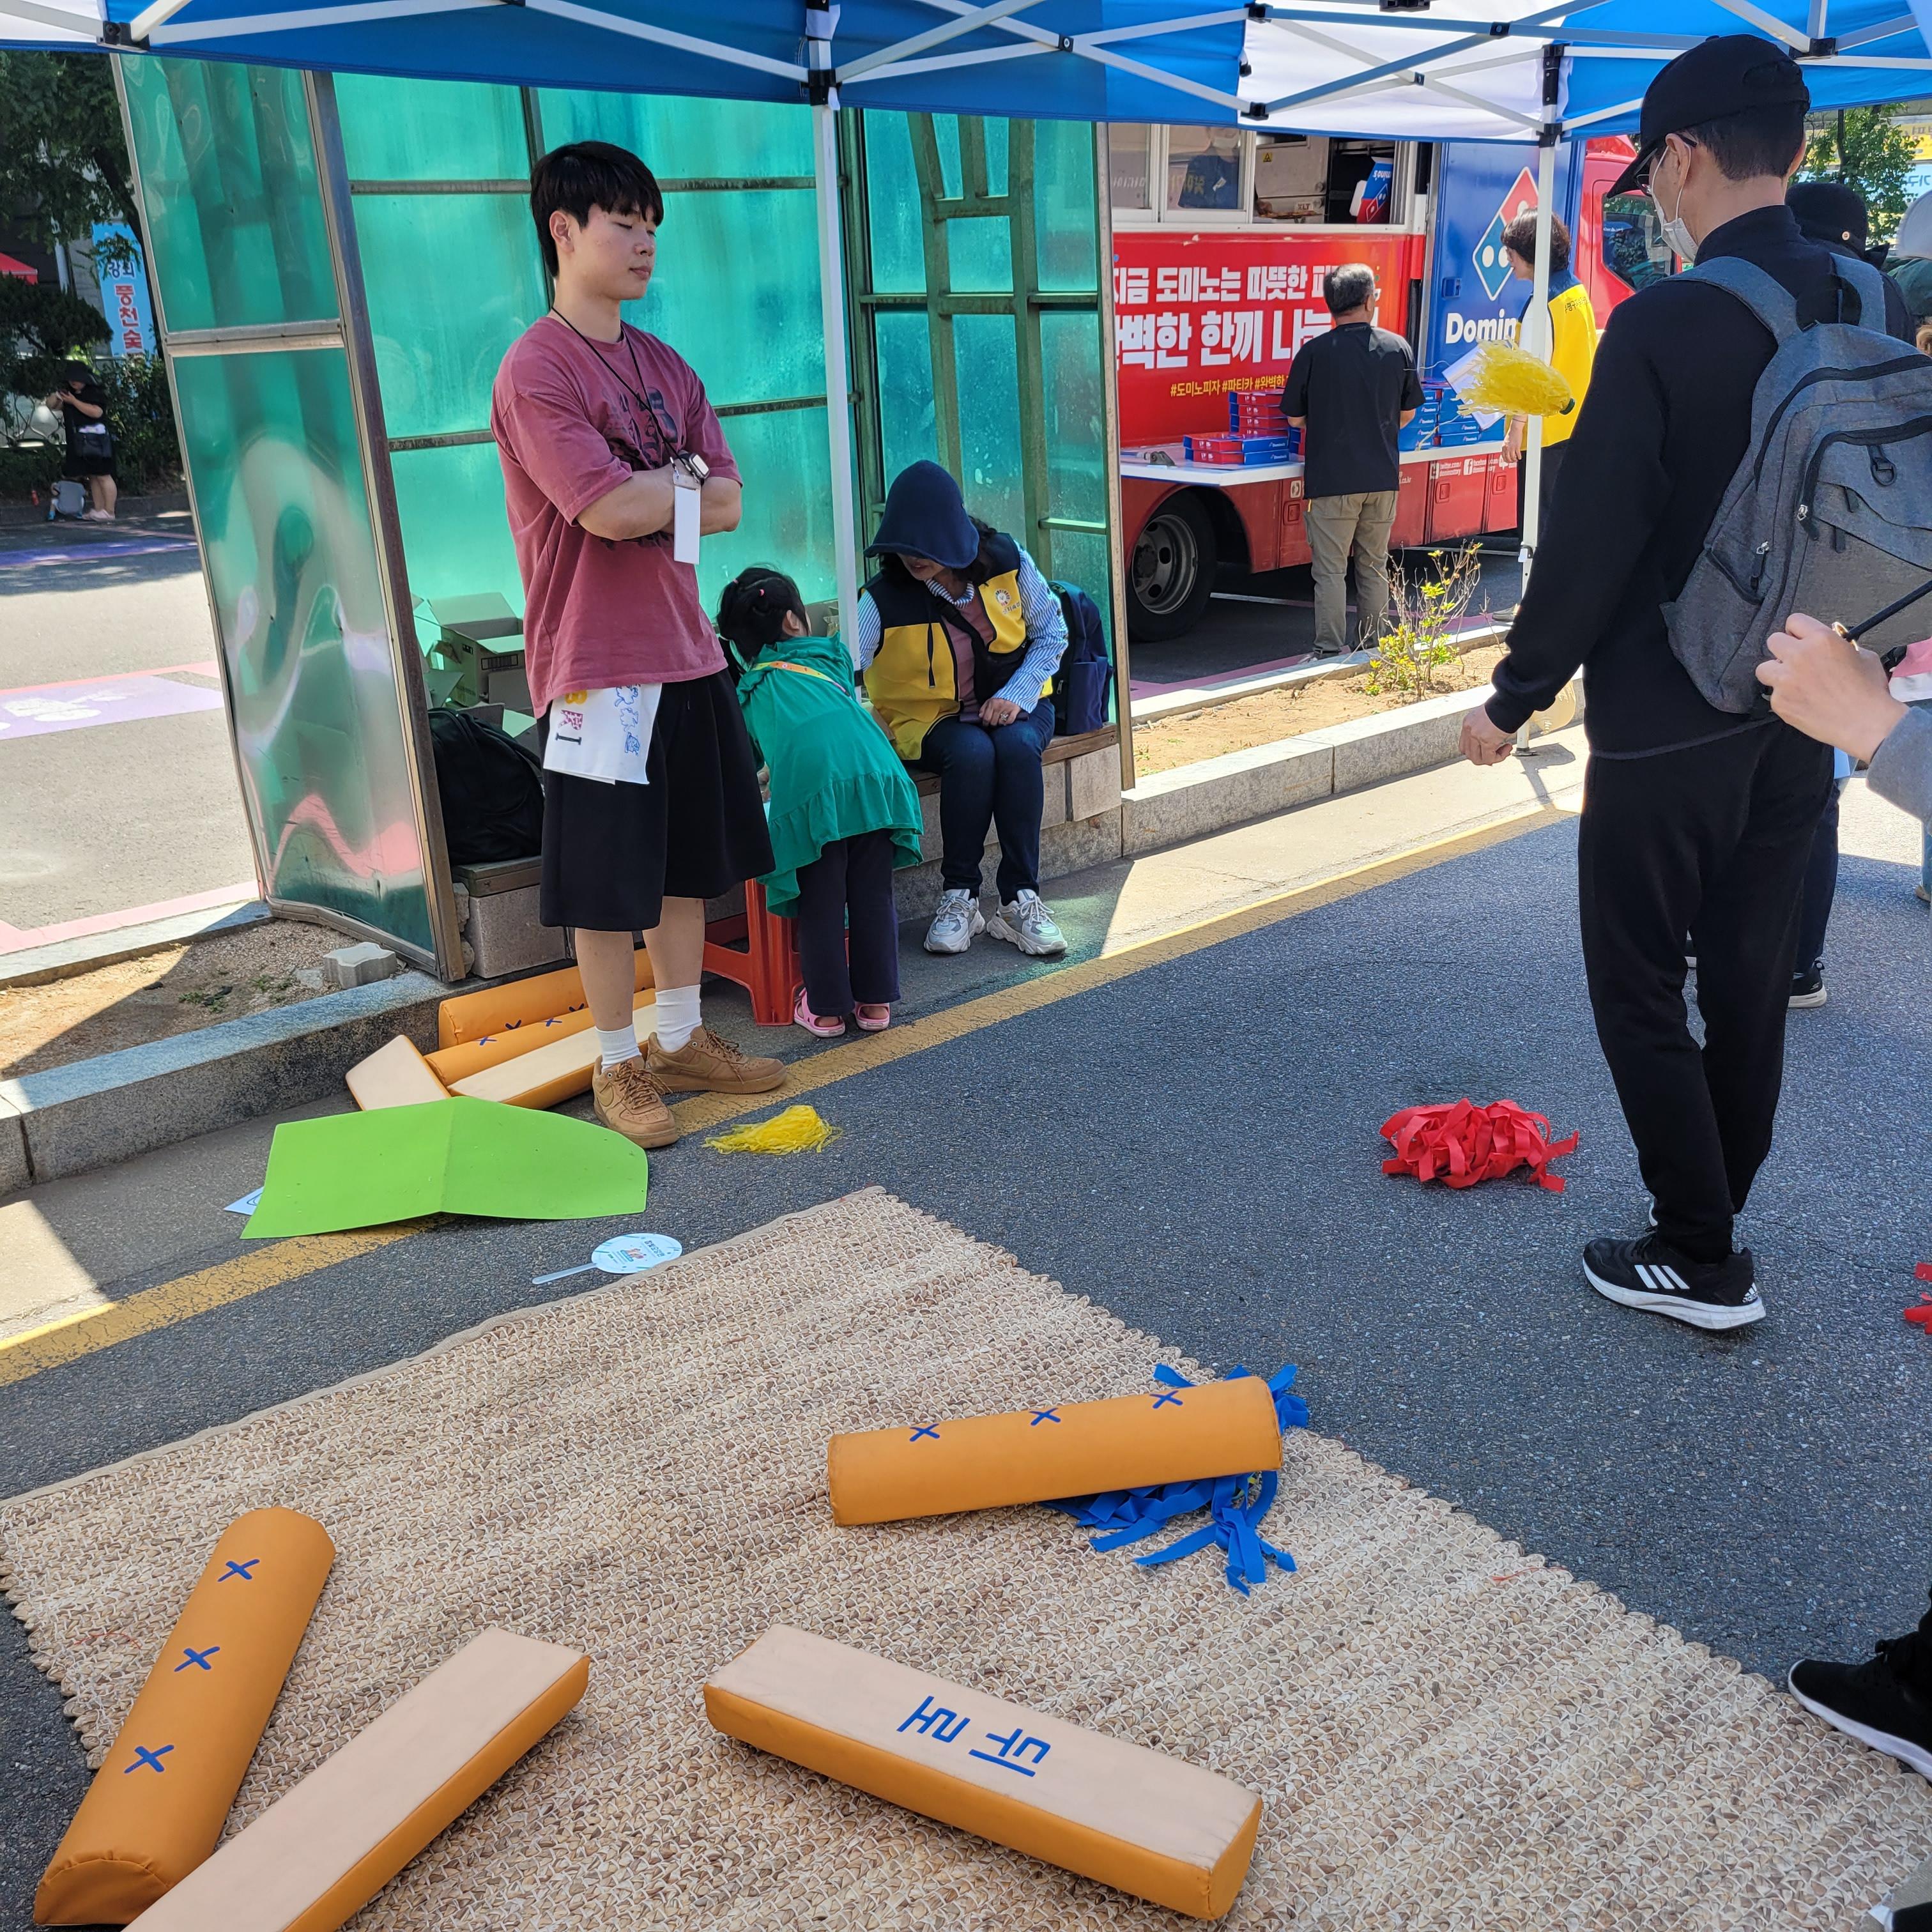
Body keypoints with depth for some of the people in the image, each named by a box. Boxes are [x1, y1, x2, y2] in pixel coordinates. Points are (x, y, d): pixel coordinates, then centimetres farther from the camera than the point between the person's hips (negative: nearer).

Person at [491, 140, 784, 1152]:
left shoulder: (665, 366, 12)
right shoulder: (536, 370, -11)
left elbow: (727, 505, 4)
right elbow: (611, 510, -22)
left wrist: (643, 496, -12)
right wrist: (684, 476, -5)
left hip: (686, 654, 8)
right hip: (597, 670, -7)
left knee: (688, 861, 15)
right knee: (607, 885, 2)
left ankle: (682, 1040, 30)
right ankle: (619, 1067, 17)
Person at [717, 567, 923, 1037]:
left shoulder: (748, 690, 26)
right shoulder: (831, 654, 29)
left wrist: (778, 774, 51)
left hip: (809, 794, -1)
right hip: (874, 776, 1)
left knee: (820, 905, 9)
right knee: (872, 896, 11)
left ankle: (826, 1008, 15)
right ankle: (875, 1000, 17)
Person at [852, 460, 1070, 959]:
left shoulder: (1007, 561, -10)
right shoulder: (883, 600, -16)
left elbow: (1051, 630, 1)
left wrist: (1018, 694, -13)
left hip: (1011, 705, 2)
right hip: (932, 719, -1)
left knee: (1016, 746, -33)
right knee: (972, 752, -35)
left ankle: (1021, 899, -26)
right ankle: (958, 896, -22)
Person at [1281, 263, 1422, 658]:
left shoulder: (1313, 352, -8)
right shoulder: (1398, 348, 3)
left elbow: (1295, 418, -1)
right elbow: (1408, 412, 12)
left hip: (1331, 478, -4)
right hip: (1383, 476, 4)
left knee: (1331, 570, 1)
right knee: (1374, 566, 14)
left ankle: (1331, 653, 1)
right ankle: (1371, 647, 21)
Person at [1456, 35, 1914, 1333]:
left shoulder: (1661, 325, -18)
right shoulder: (1875, 309, 3)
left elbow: (1593, 542, -19)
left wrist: (1512, 700, -9)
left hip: (1668, 726, -7)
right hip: (1803, 713, 7)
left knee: (1640, 987, 6)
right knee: (1752, 978, 15)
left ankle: (1701, 1263, 11)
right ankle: (1712, 1217, 29)